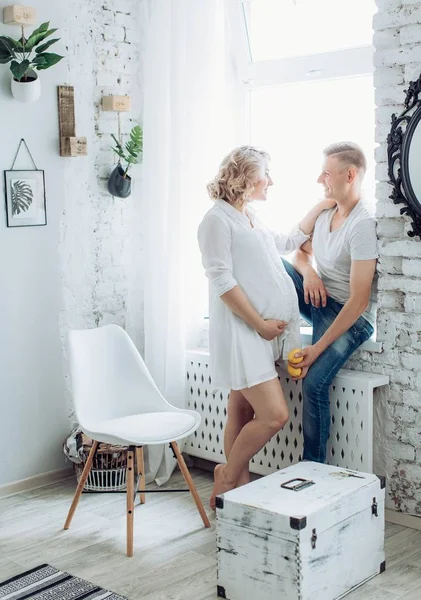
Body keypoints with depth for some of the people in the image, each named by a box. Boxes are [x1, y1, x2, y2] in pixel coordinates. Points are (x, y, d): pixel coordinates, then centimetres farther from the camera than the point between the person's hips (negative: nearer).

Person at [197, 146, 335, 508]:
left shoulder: (252, 219, 19)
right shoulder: (218, 219, -9)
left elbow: (289, 243, 36)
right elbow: (222, 281, -16)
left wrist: (319, 209, 30)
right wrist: (259, 323, -16)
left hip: (263, 332, 9)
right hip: (241, 332, -9)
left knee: (244, 414, 11)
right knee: (274, 415, -12)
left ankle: (237, 486, 19)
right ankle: (228, 475, 7)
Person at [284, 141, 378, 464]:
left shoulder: (363, 225, -24)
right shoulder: (324, 213, 2)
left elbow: (359, 301, -26)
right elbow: (302, 253, 18)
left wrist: (318, 348, -24)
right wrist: (308, 272, -8)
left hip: (351, 317, -8)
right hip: (319, 301, 8)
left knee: (314, 381, -25)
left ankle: (314, 467, -10)